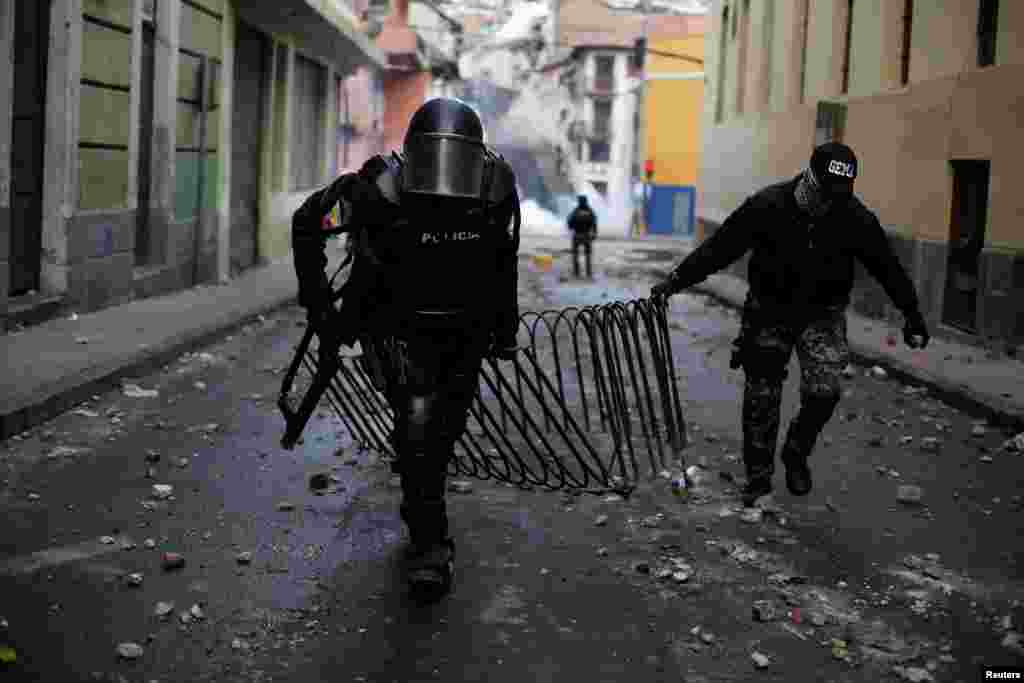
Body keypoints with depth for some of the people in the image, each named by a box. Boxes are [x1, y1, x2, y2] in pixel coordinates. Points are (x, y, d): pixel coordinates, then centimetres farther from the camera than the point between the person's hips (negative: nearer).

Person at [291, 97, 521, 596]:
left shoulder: (497, 190, -17)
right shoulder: (379, 191, -27)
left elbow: (504, 257, 5)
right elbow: (307, 222, -9)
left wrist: (506, 325, 11)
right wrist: (319, 305, -9)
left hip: (466, 330, 4)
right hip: (398, 326, -4)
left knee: (444, 429, 16)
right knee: (417, 417, -21)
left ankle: (419, 505, 43)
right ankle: (430, 543, -12)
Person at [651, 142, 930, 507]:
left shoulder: (856, 219, -14)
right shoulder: (767, 206, -18)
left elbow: (888, 268, -2)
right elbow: (719, 247, -13)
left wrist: (912, 314, 5)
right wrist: (676, 280, -15)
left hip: (822, 314, 0)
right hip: (769, 312, 0)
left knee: (823, 390, -14)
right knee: (761, 396, 4)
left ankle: (796, 455, 13)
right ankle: (758, 475, 19)